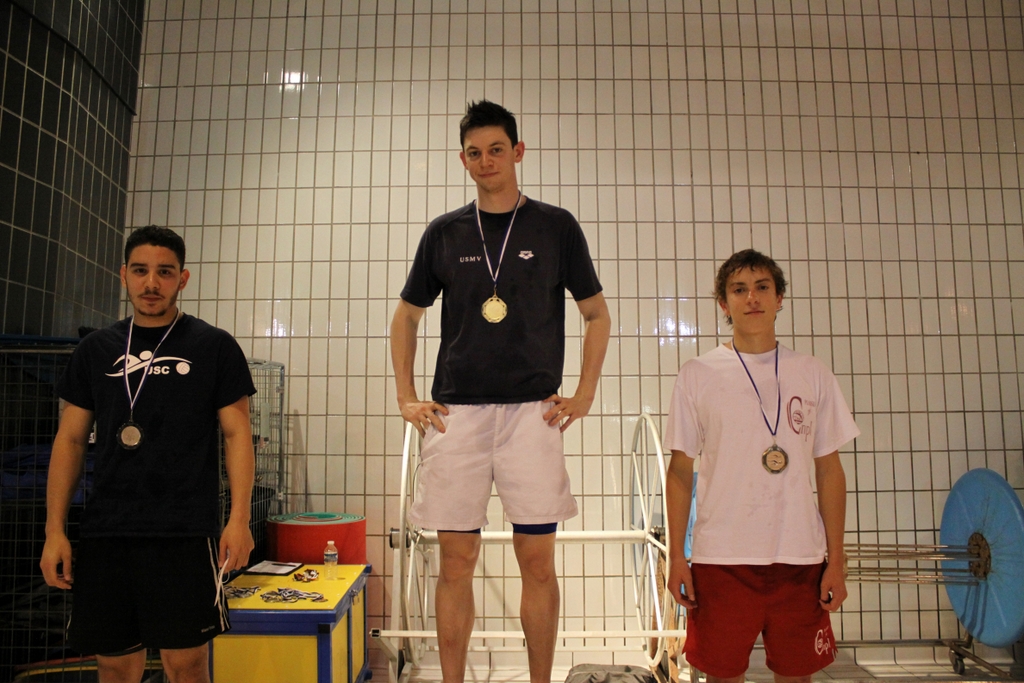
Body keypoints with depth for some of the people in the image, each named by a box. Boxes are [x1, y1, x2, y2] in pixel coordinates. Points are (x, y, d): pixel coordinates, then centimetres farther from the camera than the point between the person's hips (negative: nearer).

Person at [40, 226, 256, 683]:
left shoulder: (214, 346, 1)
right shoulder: (96, 350, 11)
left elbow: (237, 433, -1)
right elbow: (70, 439, 12)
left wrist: (239, 518, -10)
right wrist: (54, 530, 5)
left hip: (185, 536, -3)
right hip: (104, 535, 3)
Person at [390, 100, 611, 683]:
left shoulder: (556, 226, 5)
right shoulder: (444, 232, 9)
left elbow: (598, 314, 10)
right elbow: (407, 315, 17)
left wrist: (584, 395, 2)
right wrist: (407, 397, 8)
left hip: (532, 412, -1)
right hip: (455, 413, 2)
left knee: (538, 560, 4)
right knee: (457, 560, 6)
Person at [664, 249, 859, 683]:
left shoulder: (812, 375, 7)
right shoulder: (696, 375, 2)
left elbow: (829, 471, 8)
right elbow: (680, 471, 3)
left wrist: (835, 560, 3)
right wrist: (676, 557, -1)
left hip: (801, 558, 2)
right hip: (721, 558, -1)